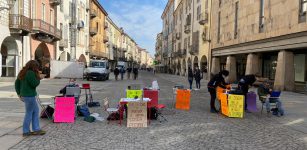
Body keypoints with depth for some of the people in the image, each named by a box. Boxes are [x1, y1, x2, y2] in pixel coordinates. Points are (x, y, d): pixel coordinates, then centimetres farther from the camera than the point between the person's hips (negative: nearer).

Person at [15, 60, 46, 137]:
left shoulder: (22, 72, 12)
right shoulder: (30, 73, -18)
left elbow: (16, 83, 17)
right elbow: (34, 84, -20)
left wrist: (19, 93, 21)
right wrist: (39, 78, -4)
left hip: (24, 95, 10)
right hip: (29, 96, -10)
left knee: (36, 111, 16)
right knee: (29, 113, 2)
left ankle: (36, 129, 19)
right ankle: (25, 132, 13)